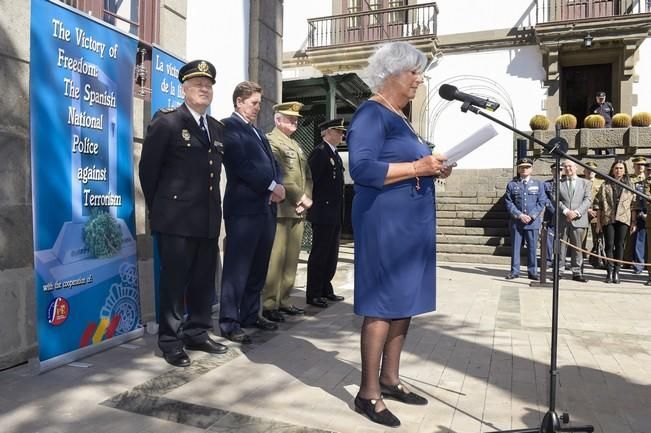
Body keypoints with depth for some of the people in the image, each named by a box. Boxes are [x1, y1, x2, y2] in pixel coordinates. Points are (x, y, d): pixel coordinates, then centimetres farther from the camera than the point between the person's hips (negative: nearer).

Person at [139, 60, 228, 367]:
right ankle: (170, 342, 15)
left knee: (204, 281, 12)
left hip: (208, 220, 6)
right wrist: (160, 209, 3)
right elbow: (148, 169, -2)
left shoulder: (217, 128, 15)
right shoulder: (166, 122, -4)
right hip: (176, 220, -6)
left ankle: (197, 334, 27)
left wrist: (212, 206, 14)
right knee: (174, 282, 2)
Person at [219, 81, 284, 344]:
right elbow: (241, 164, -15)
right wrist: (272, 186, -13)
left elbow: (272, 163, 17)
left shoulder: (258, 132, 24)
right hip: (244, 208, -8)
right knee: (237, 267, -3)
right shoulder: (229, 126, -3)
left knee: (258, 268, 12)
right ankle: (229, 322, 5)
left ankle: (251, 315, 23)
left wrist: (279, 186, -2)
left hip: (266, 208, 8)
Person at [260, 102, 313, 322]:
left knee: (291, 259, 9)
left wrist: (306, 199, 2)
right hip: (280, 210, -8)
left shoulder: (296, 145, 23)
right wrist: (300, 198, -10)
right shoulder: (271, 141, -4)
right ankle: (269, 305, 1)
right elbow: (279, 176, -14)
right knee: (276, 259, -7)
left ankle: (284, 300, 18)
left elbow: (307, 175, 19)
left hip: (298, 211, 8)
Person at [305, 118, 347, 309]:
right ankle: (313, 294, 6)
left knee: (331, 253, 13)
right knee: (319, 253, -2)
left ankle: (326, 289, 24)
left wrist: (339, 211, 15)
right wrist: (315, 205, -12)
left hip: (335, 214, 9)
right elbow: (312, 179, -17)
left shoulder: (335, 154, 17)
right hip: (323, 213, -9)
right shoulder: (319, 152, -11)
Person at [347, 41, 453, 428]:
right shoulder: (372, 114, -9)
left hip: (411, 221, 10)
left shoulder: (400, 117, 20)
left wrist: (433, 169, 8)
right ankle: (368, 393, 7)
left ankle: (389, 378, 24)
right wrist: (417, 167, -21)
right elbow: (362, 169, -22)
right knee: (382, 303, -5)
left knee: (404, 301, 12)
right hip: (385, 221, -10)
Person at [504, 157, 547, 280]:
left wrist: (531, 215, -10)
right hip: (516, 221, 0)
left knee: (532, 247, 4)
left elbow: (541, 202, 2)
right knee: (515, 247, 4)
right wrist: (519, 215, -11)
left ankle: (532, 272, 14)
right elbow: (509, 202, 0)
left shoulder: (538, 184, 8)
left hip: (533, 221, 0)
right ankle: (514, 271, 13)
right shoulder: (511, 184, 6)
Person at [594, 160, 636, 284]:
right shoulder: (605, 185, 7)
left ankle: (616, 272, 9)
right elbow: (598, 204, 5)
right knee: (609, 245, 0)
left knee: (619, 245, 2)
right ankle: (609, 272, 5)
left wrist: (634, 222, 2)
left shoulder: (629, 185, 10)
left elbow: (633, 205, 8)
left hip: (623, 219, 1)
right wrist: (598, 222, 0)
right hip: (608, 219, -1)